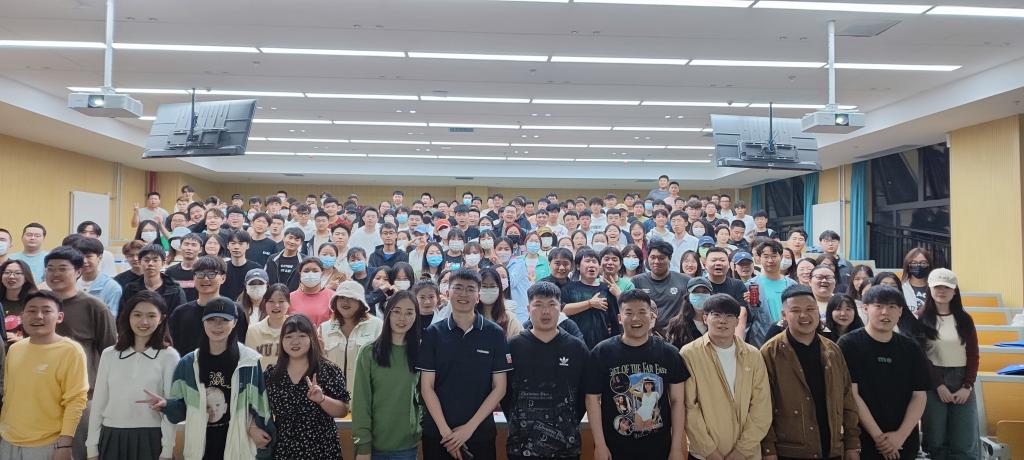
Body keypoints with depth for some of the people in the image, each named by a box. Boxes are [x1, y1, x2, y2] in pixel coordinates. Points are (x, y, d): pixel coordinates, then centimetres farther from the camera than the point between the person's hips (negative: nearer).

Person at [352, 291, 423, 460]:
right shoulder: (368, 353, -7)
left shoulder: (419, 353, 2)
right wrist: (363, 446, -11)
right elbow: (361, 402, -8)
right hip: (375, 444, -2)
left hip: (408, 445, 2)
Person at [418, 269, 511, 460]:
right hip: (437, 434, 1)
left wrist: (469, 427, -10)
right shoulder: (433, 333, 0)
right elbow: (427, 387, -2)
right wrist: (445, 431, -10)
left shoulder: (495, 334, -2)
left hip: (481, 433, 0)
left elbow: (499, 388, -3)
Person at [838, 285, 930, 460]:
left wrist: (901, 435, -10)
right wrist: (878, 436, -16)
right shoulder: (849, 344, -7)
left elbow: (919, 395, 2)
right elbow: (851, 394, -12)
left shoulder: (911, 348, 5)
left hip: (905, 444, 4)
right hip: (863, 442, -3)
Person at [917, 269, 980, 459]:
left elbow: (973, 355, 6)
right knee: (936, 441, 2)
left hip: (962, 381, 3)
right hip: (933, 383, -2)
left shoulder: (964, 319, 8)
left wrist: (967, 386, -5)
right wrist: (938, 385, -11)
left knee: (964, 444, 2)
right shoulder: (921, 318, -1)